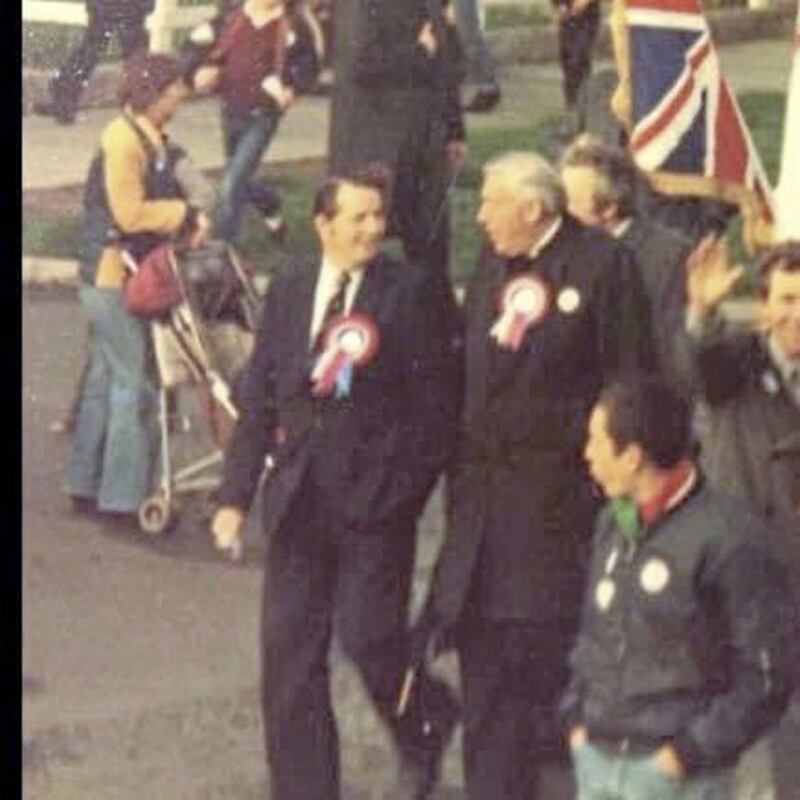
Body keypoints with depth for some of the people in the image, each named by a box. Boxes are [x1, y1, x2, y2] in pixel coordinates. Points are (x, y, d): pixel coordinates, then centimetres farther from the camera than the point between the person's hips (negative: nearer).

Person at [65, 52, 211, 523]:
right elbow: (130, 214, -23)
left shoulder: (149, 138, 12)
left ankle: (86, 486, 24)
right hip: (115, 276, -10)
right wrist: (187, 216, -13)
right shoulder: (124, 139, -19)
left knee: (107, 379, 16)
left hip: (118, 277, 10)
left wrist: (188, 221, -1)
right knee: (136, 386, -6)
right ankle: (125, 497, -1)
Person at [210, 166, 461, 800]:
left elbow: (435, 403, -5)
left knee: (368, 635, -8)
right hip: (300, 499, 5)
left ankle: (427, 725, 24)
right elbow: (259, 400, 11)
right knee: (289, 648, 5)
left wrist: (408, 483, -9)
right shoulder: (287, 294, 8)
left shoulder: (406, 294, -5)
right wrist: (237, 495, 6)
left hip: (374, 498, -4)